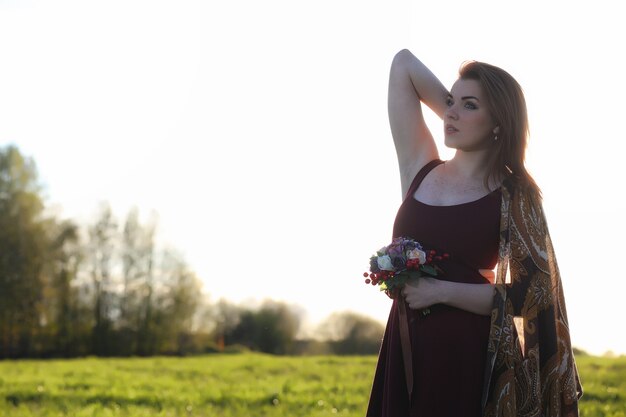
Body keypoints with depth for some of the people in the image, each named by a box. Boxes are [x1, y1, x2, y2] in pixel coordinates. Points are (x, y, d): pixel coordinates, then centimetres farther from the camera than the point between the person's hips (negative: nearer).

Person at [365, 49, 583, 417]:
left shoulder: (513, 196, -3)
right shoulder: (421, 169, 6)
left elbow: (530, 295, -9)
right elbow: (403, 64, 10)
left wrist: (441, 291, -14)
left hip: (470, 358, -4)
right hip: (405, 352, 4)